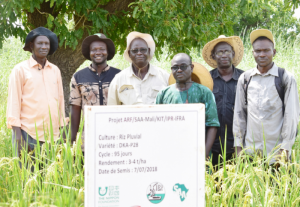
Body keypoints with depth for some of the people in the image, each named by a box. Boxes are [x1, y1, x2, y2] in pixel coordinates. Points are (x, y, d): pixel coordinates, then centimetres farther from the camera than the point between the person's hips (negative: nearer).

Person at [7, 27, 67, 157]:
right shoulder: (20, 70, 1)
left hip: (52, 135, 4)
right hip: (28, 135, -4)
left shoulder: (55, 70, 14)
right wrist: (18, 137, -9)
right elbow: (13, 103, -2)